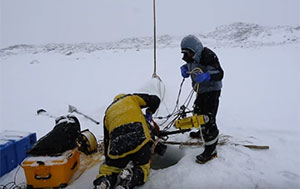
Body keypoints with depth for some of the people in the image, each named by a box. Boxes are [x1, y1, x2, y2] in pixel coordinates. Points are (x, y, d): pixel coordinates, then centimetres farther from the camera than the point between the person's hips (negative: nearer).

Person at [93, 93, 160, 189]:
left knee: (108, 167, 24)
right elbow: (155, 100, 18)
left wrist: (107, 157, 38)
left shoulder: (108, 112, 29)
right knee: (142, 168, 18)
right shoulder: (131, 98, 22)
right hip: (139, 137, -2)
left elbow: (107, 140, 29)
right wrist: (149, 113, 35)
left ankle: (104, 181, -9)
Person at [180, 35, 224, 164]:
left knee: (208, 119, -11)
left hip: (211, 91, -10)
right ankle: (202, 132, 52)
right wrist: (184, 68, 0)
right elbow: (188, 65, 23)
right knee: (198, 112, 25)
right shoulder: (193, 56, 4)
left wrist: (205, 76, -43)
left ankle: (211, 151, -2)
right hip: (201, 90, 10)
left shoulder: (208, 56, -23)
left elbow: (219, 73, -27)